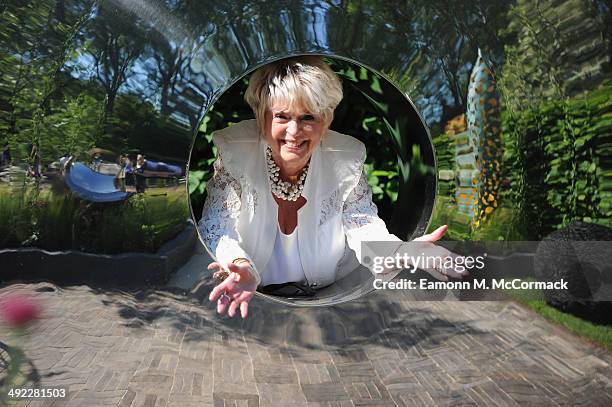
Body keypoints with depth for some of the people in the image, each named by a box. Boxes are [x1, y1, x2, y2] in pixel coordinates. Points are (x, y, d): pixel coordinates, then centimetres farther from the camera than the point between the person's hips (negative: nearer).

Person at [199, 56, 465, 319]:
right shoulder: (234, 151, -15)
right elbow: (216, 230, -16)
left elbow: (363, 224, -6)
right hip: (252, 294, -1)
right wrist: (240, 265, -39)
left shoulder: (346, 159, -10)